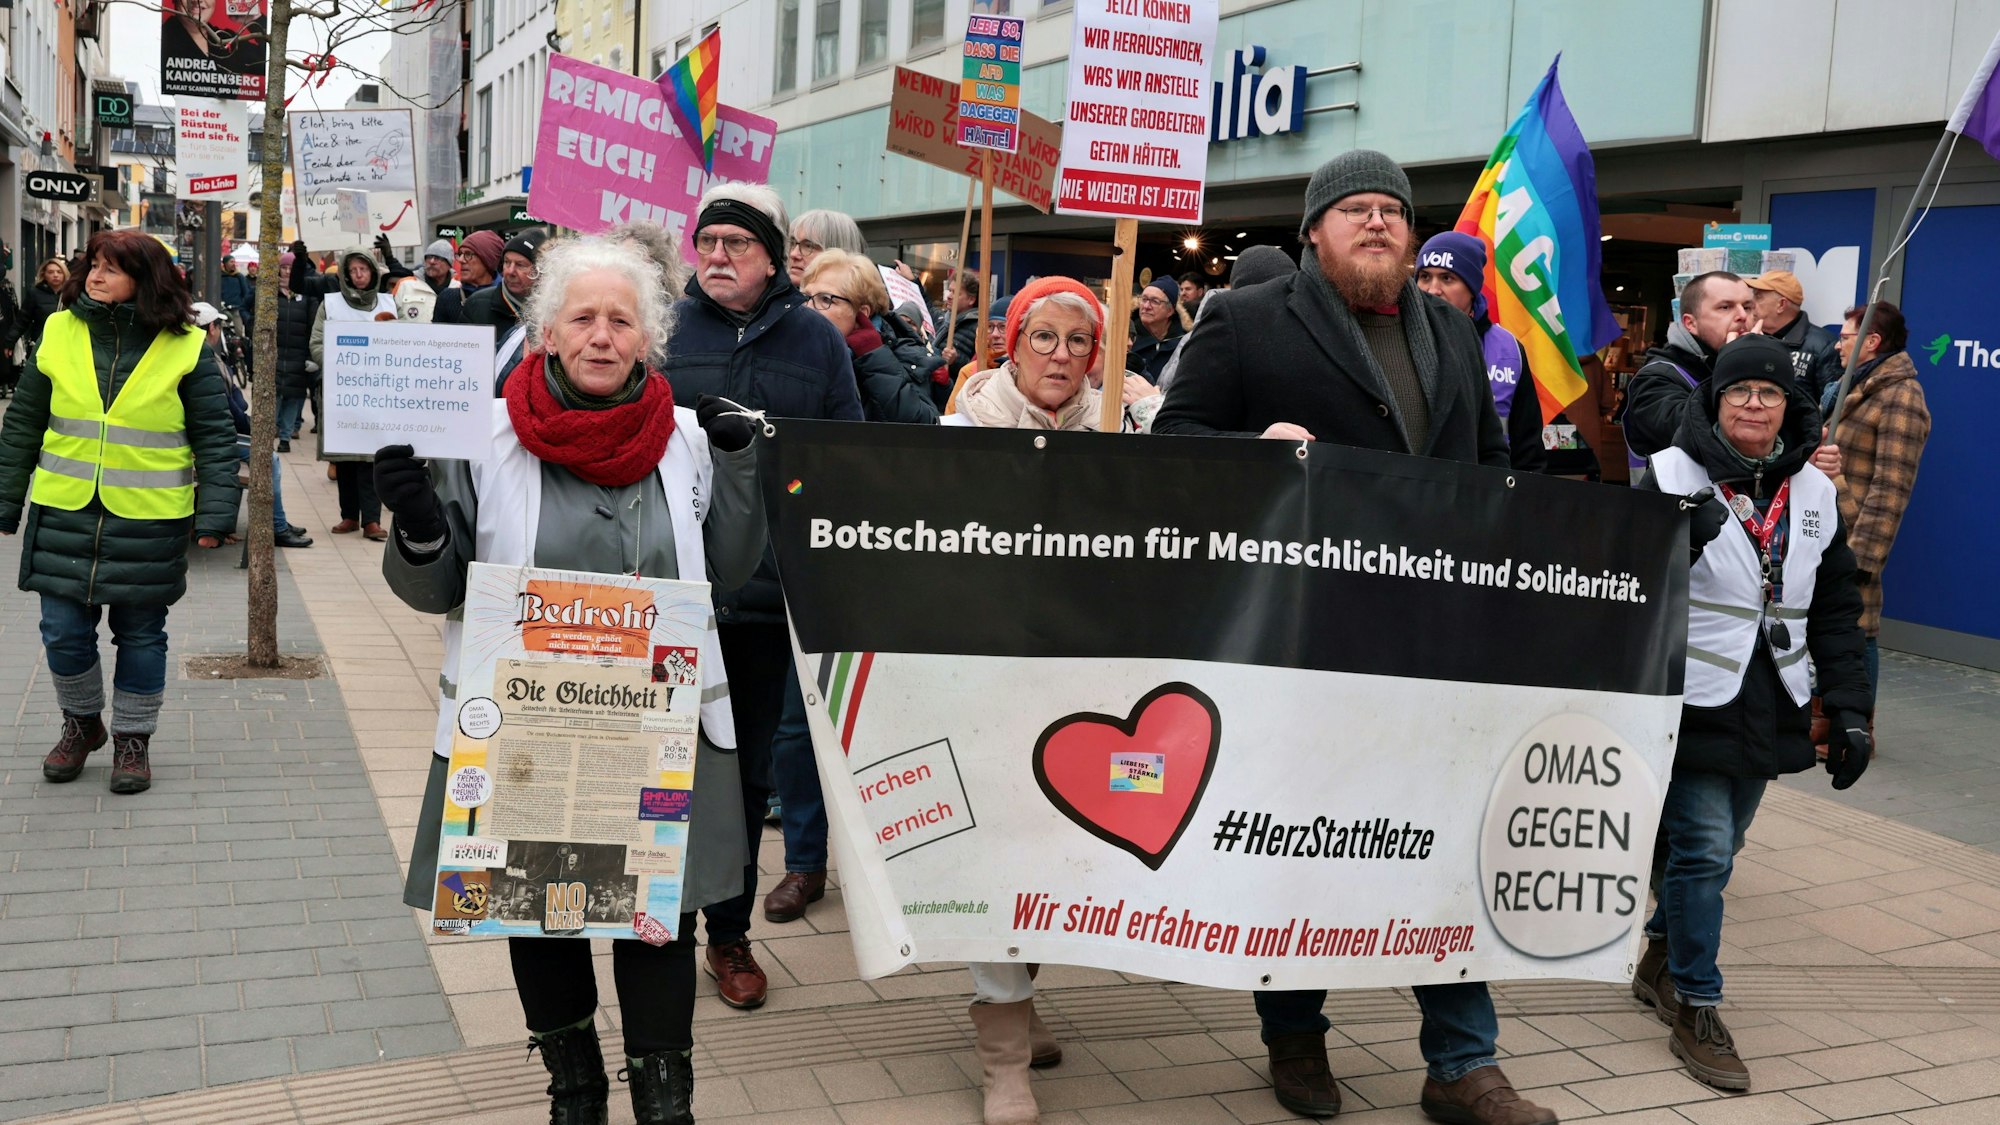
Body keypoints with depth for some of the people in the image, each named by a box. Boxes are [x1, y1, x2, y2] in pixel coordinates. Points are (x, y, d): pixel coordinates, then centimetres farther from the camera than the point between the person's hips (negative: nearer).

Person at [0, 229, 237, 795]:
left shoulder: (185, 347, -5)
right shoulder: (59, 333, 2)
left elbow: (215, 437, -3)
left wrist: (216, 514, -10)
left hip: (149, 524, -2)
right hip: (64, 515, 2)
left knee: (141, 636, 8)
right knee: (64, 632, 7)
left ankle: (133, 738, 25)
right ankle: (81, 722, 32)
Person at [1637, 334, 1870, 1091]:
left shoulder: (1813, 492, 8)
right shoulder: (1672, 476, -6)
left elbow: (1835, 611, 11)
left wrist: (1849, 710, 6)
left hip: (1767, 708, 5)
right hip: (1693, 703, -5)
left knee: (1712, 845, 13)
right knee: (1706, 849, -6)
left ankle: (1662, 958, 35)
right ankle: (1696, 1012, 7)